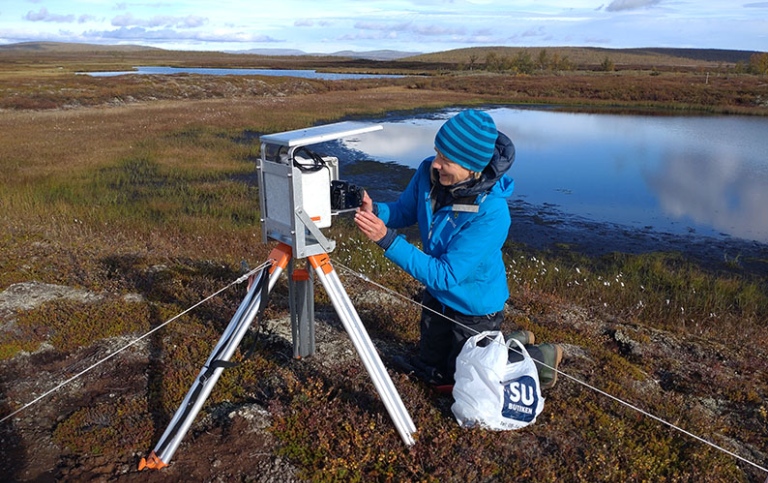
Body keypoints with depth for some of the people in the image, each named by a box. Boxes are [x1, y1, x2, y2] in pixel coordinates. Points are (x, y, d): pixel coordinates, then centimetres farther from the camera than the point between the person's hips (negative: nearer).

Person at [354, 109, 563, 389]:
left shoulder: (491, 213, -37)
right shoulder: (428, 172, -19)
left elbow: (445, 275, -35)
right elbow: (405, 211, -1)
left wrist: (387, 239, -42)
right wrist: (375, 211, -23)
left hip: (475, 307, -6)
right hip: (437, 295, 7)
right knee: (432, 371, 25)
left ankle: (542, 357, 33)